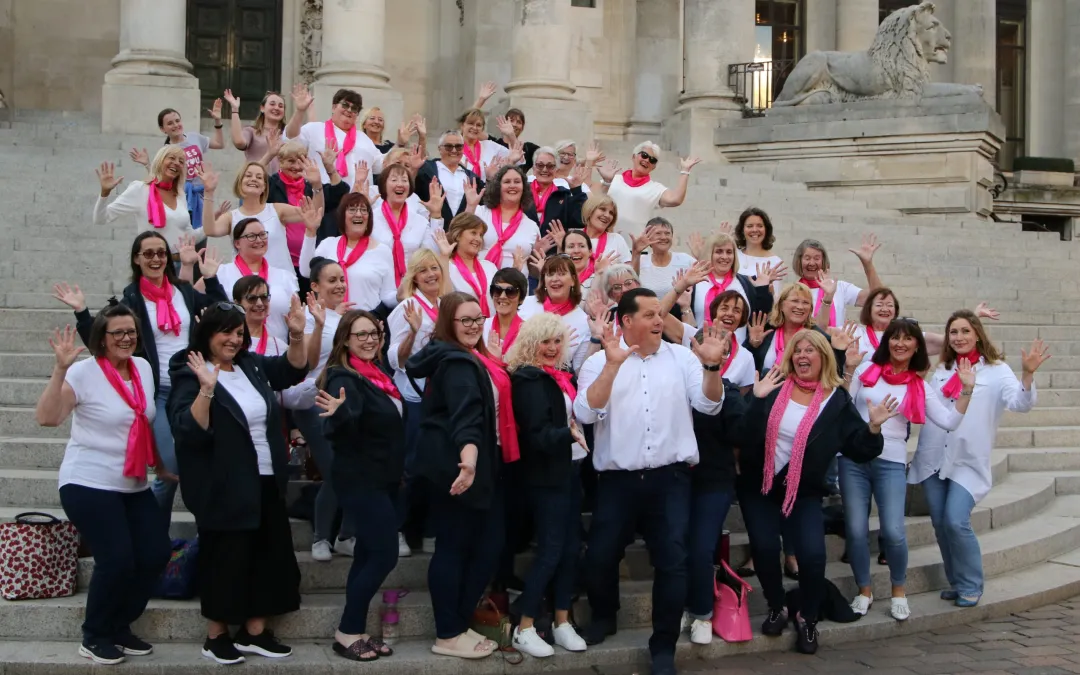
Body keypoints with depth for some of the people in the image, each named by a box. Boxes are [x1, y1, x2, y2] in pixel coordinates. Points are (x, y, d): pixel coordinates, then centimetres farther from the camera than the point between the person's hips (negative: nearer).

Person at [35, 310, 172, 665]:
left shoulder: (144, 367, 7)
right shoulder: (84, 373, -12)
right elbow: (46, 418, -23)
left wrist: (160, 465, 23)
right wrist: (61, 369, -30)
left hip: (134, 486, 7)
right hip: (89, 485, -7)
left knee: (156, 553, -1)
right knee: (117, 560, -15)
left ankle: (120, 628, 20)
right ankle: (94, 637, 8)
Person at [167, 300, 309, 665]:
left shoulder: (252, 365, 7)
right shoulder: (191, 376, -11)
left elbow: (294, 369, 15)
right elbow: (188, 431, -22)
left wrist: (297, 335, -3)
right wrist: (206, 388, -34)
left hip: (266, 482, 7)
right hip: (223, 489, -7)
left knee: (269, 555, 10)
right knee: (226, 559, 1)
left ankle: (254, 630, 22)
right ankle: (215, 635, 16)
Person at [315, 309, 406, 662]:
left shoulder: (376, 373, 9)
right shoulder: (344, 378, -17)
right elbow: (343, 431, -36)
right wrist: (337, 413, -52)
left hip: (383, 479, 9)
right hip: (361, 481, -9)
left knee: (369, 554, 11)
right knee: (385, 555, -11)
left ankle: (356, 630, 18)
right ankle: (347, 633, -2)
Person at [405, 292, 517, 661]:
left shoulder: (470, 357, 16)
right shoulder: (455, 361, -16)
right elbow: (465, 412, -34)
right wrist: (468, 453, -49)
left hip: (481, 462, 10)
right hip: (456, 465, -10)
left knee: (490, 542, 9)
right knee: (454, 546, -3)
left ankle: (457, 624, 19)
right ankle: (448, 635, 5)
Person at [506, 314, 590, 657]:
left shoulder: (562, 374, 10)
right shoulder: (528, 379, -13)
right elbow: (538, 435, -20)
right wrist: (569, 433, -34)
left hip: (571, 468, 8)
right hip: (547, 473, -8)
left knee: (572, 546, 9)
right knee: (550, 549, -6)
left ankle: (562, 622, 19)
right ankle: (524, 629, 3)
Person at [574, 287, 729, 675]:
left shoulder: (681, 357, 6)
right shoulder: (599, 363, 1)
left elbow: (709, 404, -2)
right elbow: (586, 414, -14)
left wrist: (711, 366, -20)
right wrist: (613, 365, -22)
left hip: (670, 477, 1)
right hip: (618, 479, -1)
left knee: (672, 561, -1)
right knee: (600, 556, 3)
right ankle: (604, 616, 34)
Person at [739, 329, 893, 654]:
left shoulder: (837, 401, -3)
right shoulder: (773, 385, -4)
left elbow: (859, 449, -5)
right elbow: (742, 431, -11)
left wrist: (873, 427, -21)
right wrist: (757, 399, -23)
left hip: (803, 492, -1)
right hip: (758, 485, 1)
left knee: (812, 554, -16)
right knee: (764, 547, -13)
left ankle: (808, 618, 10)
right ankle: (777, 608, 16)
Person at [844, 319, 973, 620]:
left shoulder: (920, 388, 7)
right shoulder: (867, 369, 5)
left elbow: (949, 422, 0)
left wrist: (966, 390, -7)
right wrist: (848, 372, -7)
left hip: (891, 463, 0)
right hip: (853, 459, 0)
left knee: (893, 532, -10)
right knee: (856, 530, 0)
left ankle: (898, 591, 15)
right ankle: (864, 591, 20)